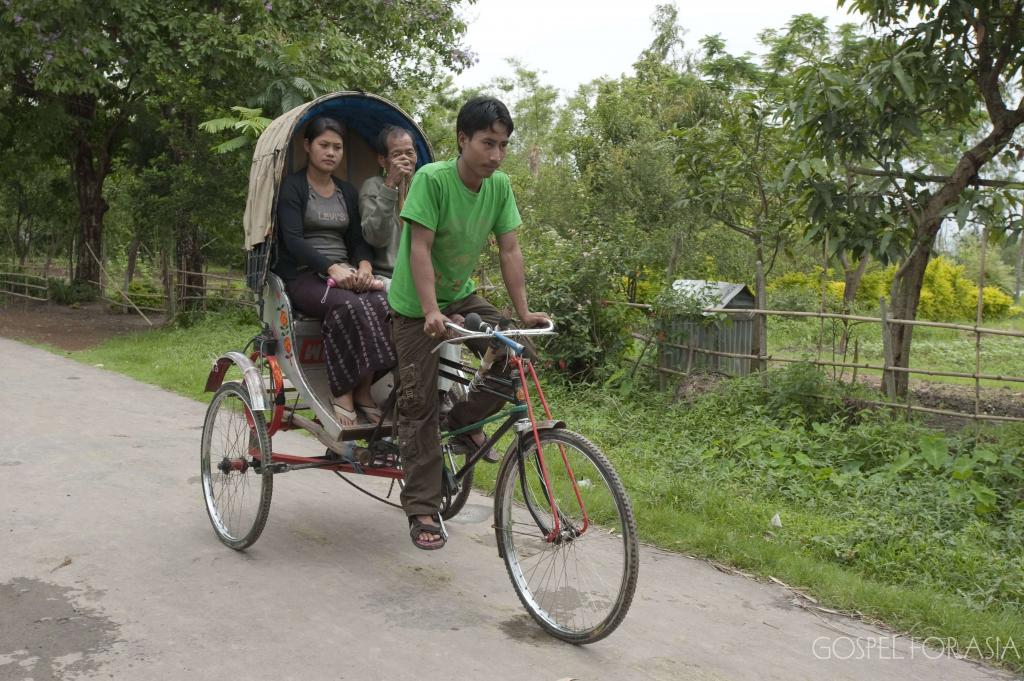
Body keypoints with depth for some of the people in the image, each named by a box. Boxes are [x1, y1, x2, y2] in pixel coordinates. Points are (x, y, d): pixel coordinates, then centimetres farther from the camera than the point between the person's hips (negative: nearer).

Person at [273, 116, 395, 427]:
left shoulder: (348, 192, 20)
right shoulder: (292, 186, 2)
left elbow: (359, 239, 14)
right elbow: (292, 239, -12)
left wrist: (364, 266, -11)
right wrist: (332, 268, -27)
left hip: (345, 273, 5)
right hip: (304, 275, -5)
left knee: (383, 304, -30)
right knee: (348, 306, -37)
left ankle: (364, 389, -22)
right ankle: (341, 391, -26)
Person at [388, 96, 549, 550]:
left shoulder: (500, 185, -7)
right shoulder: (431, 178, -23)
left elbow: (509, 250, -7)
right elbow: (420, 248, -26)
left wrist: (523, 312, -14)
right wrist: (432, 313, -35)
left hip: (462, 296, 5)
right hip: (416, 306, -5)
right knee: (419, 405, -3)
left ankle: (465, 419, 11)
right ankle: (422, 511, 5)